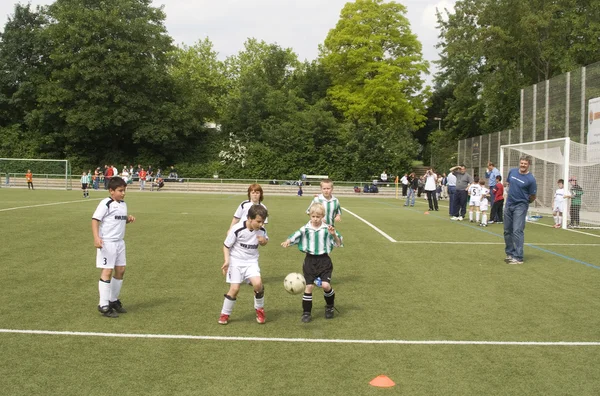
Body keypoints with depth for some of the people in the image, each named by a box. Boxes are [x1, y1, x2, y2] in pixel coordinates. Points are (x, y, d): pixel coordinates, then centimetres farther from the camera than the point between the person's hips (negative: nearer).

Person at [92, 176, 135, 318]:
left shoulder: (123, 204, 11)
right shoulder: (105, 204, -13)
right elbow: (95, 220, -18)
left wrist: (128, 219, 1)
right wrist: (96, 238, -29)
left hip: (119, 242, 8)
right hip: (107, 243, -8)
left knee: (120, 270, 12)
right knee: (107, 271, -7)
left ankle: (113, 300, 27)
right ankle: (104, 305, -1)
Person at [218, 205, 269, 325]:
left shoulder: (262, 230, -8)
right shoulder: (237, 229, -20)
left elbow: (265, 240, 15)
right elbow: (226, 246, -9)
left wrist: (264, 241, -10)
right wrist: (226, 261, -21)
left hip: (251, 261, 3)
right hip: (236, 261, -3)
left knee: (258, 284, -19)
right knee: (234, 288, -8)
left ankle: (259, 309, 7)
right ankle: (225, 314, 14)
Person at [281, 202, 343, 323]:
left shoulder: (327, 229, -3)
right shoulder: (305, 229, -2)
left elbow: (339, 244, -1)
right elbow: (294, 237, -10)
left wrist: (334, 234, -20)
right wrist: (287, 241, -32)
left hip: (324, 260, -1)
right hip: (310, 260, 1)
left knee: (325, 285, -12)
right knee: (309, 286, 1)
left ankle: (330, 306, 17)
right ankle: (306, 313, 13)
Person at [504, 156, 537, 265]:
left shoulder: (531, 179, -12)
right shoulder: (512, 171, 4)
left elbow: (532, 197, -4)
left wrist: (524, 202, 8)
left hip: (520, 206, -6)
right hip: (508, 205, 6)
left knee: (517, 231, -12)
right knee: (507, 231, 11)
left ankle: (518, 258, -10)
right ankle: (510, 253, 24)